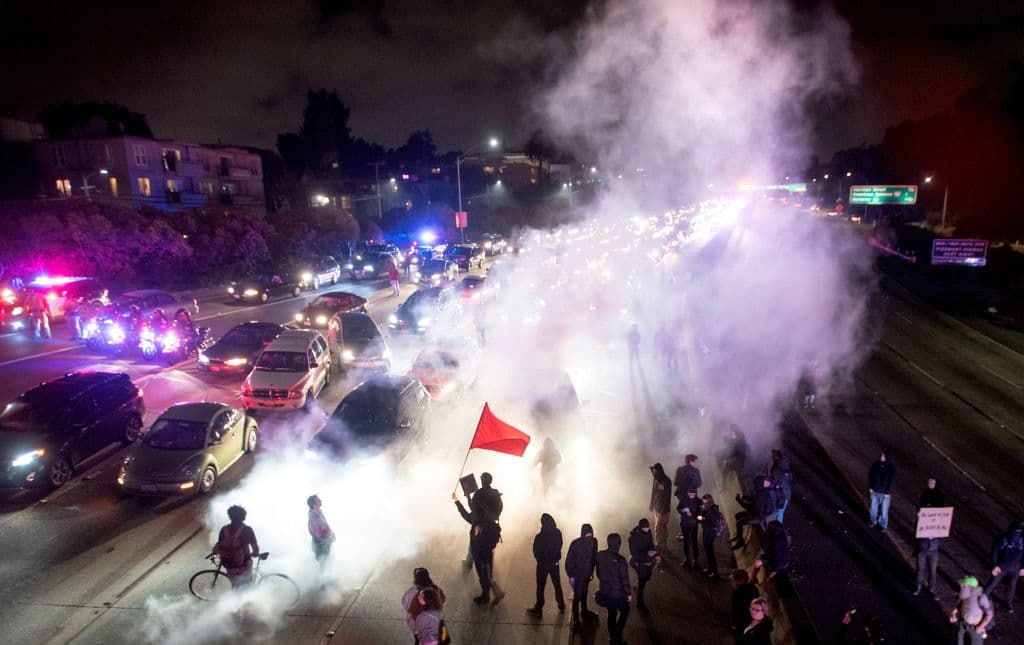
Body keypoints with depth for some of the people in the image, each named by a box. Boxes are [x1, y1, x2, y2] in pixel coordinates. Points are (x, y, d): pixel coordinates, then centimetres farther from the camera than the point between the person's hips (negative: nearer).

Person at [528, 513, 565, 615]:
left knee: (540, 586, 12)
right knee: (557, 584, 21)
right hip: (555, 563, 4)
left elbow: (536, 552, -12)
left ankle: (538, 608, 24)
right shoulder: (558, 534, -15)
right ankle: (561, 606, 32)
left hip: (543, 564, -4)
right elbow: (559, 547, -1)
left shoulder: (539, 537, -26)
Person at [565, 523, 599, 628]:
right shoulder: (575, 544, -24)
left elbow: (594, 557, 5)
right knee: (577, 596, 4)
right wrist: (571, 576, -15)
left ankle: (584, 612, 44)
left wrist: (591, 572, 9)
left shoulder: (593, 541, -10)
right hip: (577, 575, -5)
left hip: (587, 574, 5)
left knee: (584, 594, 24)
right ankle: (575, 618, 19)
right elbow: (569, 561, -16)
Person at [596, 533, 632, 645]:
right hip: (617, 593, -5)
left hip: (604, 592, 5)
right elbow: (625, 579, -18)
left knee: (611, 613, 25)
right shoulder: (620, 560, -26)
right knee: (625, 610, 22)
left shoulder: (600, 556, -10)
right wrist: (629, 593, -2)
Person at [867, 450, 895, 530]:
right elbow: (870, 476, 5)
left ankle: (884, 525, 26)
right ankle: (874, 521, 38)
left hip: (885, 493, -3)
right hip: (875, 492, 3)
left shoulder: (891, 467, -12)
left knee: (884, 511, 6)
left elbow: (892, 480, -10)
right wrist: (870, 487, 1)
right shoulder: (875, 465, -5)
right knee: (873, 509, 15)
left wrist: (888, 492, -11)